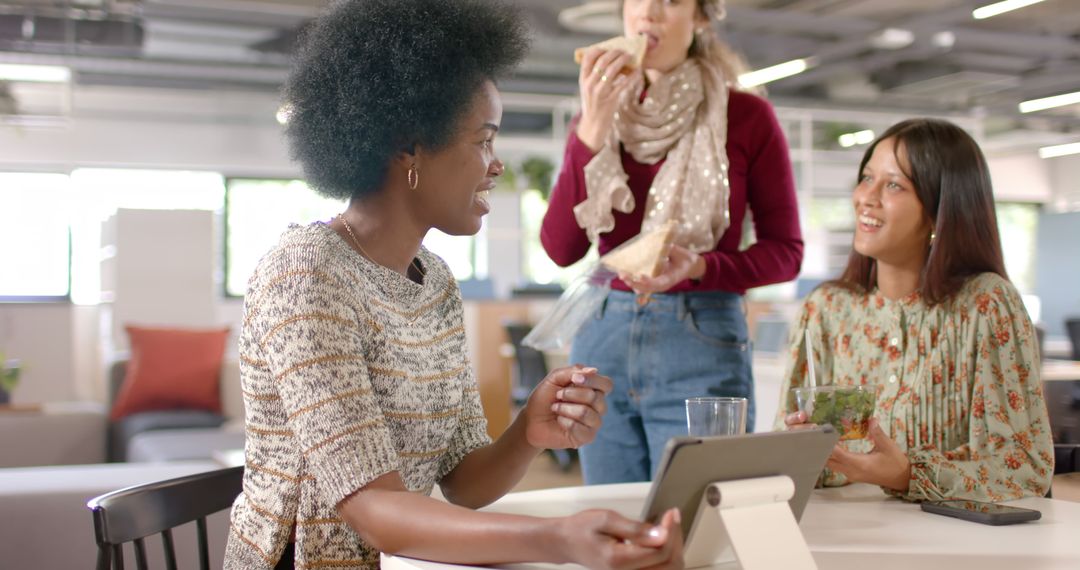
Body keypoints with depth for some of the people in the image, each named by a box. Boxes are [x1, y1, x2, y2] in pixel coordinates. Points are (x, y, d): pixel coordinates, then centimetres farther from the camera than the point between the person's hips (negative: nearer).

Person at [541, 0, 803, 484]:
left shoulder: (746, 117, 0)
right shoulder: (598, 118, 9)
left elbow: (785, 251, 2)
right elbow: (561, 249, -2)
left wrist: (698, 267, -15)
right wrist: (591, 130, -10)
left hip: (702, 341, -3)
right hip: (602, 339, 3)